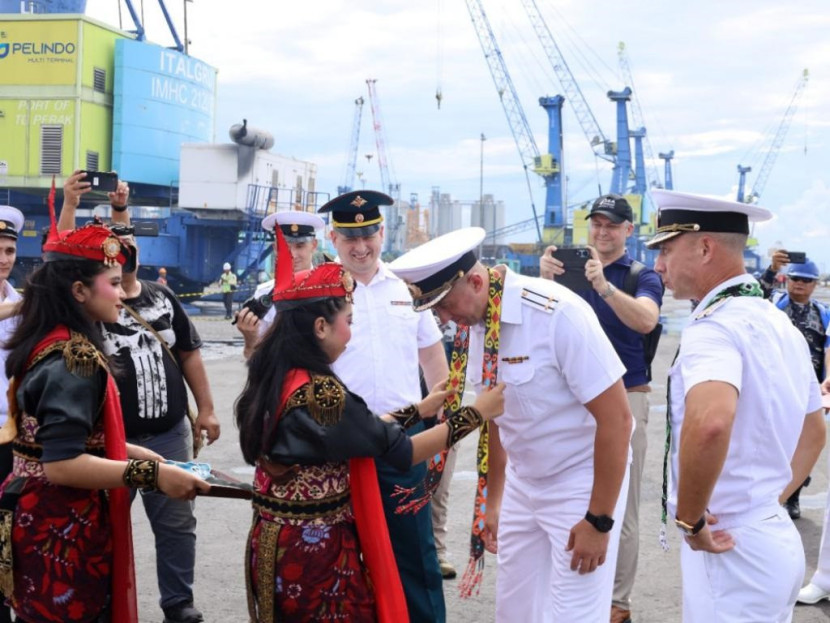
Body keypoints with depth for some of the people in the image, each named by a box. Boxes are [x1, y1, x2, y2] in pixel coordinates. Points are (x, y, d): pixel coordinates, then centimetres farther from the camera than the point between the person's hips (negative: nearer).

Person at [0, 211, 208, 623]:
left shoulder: (50, 344, 8)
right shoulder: (72, 358, -21)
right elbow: (61, 464, -28)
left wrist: (133, 453, 14)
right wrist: (152, 475, -26)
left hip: (43, 520, 10)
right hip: (62, 530, -10)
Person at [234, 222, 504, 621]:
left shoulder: (274, 380, 4)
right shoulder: (320, 392, -23)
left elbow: (354, 431, 12)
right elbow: (402, 451, -16)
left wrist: (419, 410, 18)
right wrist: (477, 413, -8)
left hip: (277, 545, 9)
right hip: (316, 552, -9)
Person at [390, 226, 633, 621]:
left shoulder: (558, 313, -24)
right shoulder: (477, 322, -3)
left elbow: (615, 417, -21)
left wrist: (599, 520, -18)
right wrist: (493, 500, 16)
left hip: (583, 484, -7)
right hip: (522, 484, 7)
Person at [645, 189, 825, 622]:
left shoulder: (715, 326, -20)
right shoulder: (780, 325, 10)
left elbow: (709, 423, -40)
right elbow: (814, 433, 22)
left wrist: (690, 518, -26)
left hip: (729, 549, -9)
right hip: (778, 539, 9)